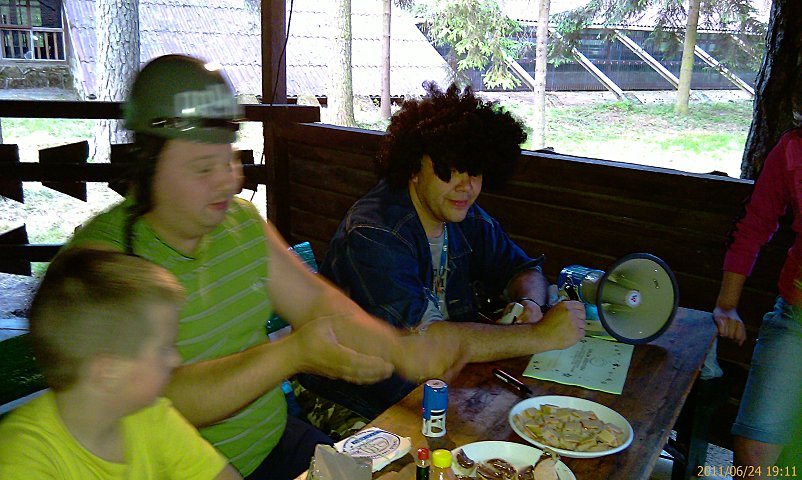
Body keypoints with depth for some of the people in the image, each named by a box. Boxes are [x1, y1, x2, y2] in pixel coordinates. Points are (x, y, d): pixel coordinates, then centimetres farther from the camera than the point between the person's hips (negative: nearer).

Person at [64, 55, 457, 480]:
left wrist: (398, 350, -12)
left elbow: (315, 302, 3)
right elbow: (161, 402, -26)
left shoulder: (242, 219, 3)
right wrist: (292, 354, -32)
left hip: (276, 441, 6)